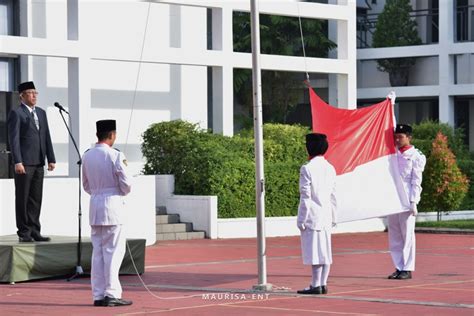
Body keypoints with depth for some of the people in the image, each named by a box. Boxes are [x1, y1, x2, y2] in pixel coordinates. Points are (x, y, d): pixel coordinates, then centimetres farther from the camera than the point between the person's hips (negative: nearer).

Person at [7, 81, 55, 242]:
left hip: (38, 163, 6)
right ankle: (24, 232, 4)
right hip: (24, 163, -6)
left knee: (36, 199, 8)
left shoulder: (41, 113, 16)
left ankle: (34, 231, 13)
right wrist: (17, 162, -18)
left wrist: (51, 159, 8)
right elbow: (14, 139, -10)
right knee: (22, 199, 0)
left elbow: (46, 137, 15)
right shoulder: (16, 113, -4)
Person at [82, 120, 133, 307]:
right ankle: (111, 294, -3)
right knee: (113, 251, -2)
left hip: (95, 205, 6)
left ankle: (98, 295, 10)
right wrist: (121, 192, 10)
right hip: (113, 206, -6)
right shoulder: (115, 156, -12)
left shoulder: (87, 156, 6)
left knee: (97, 252, 9)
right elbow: (126, 186, -10)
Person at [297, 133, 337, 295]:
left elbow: (305, 197, -12)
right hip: (326, 216, 7)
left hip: (312, 217, -7)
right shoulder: (330, 168, 9)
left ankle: (315, 286, -3)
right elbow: (333, 195, 12)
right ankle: (323, 284, 12)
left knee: (315, 252, -5)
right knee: (325, 251, 8)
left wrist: (301, 220, -8)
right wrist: (333, 217, 19)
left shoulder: (307, 169, -11)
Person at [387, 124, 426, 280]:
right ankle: (399, 267, 12)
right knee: (394, 235, 6)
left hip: (407, 200, -5)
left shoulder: (416, 156, -2)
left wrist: (413, 202, -12)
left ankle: (407, 269, 1)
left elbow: (416, 182, -6)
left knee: (407, 234, -2)